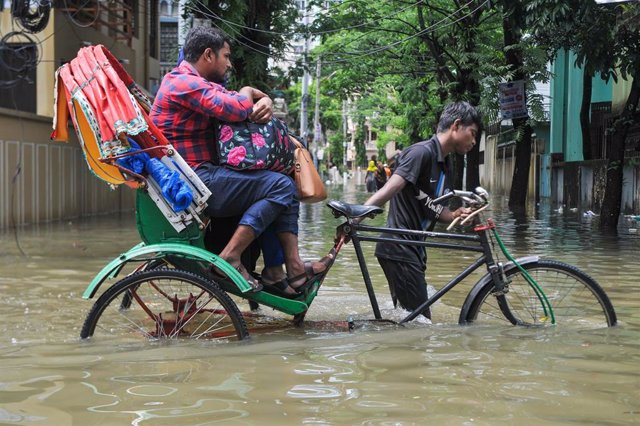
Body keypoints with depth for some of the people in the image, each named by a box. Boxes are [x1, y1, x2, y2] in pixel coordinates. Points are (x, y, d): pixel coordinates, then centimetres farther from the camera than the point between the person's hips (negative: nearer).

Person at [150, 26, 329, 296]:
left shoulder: (204, 84, 23)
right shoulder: (184, 83, -11)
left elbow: (257, 98, 22)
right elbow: (235, 109, -24)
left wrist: (265, 102, -3)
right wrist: (246, 93, 0)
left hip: (198, 177, 11)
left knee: (283, 190, 9)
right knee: (281, 186, -15)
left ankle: (293, 269, -2)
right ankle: (231, 257, -16)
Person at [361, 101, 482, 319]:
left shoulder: (446, 166, 16)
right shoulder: (421, 152, -14)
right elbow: (389, 190, -25)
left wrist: (455, 216, -3)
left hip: (414, 250, 10)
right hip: (399, 250, -10)